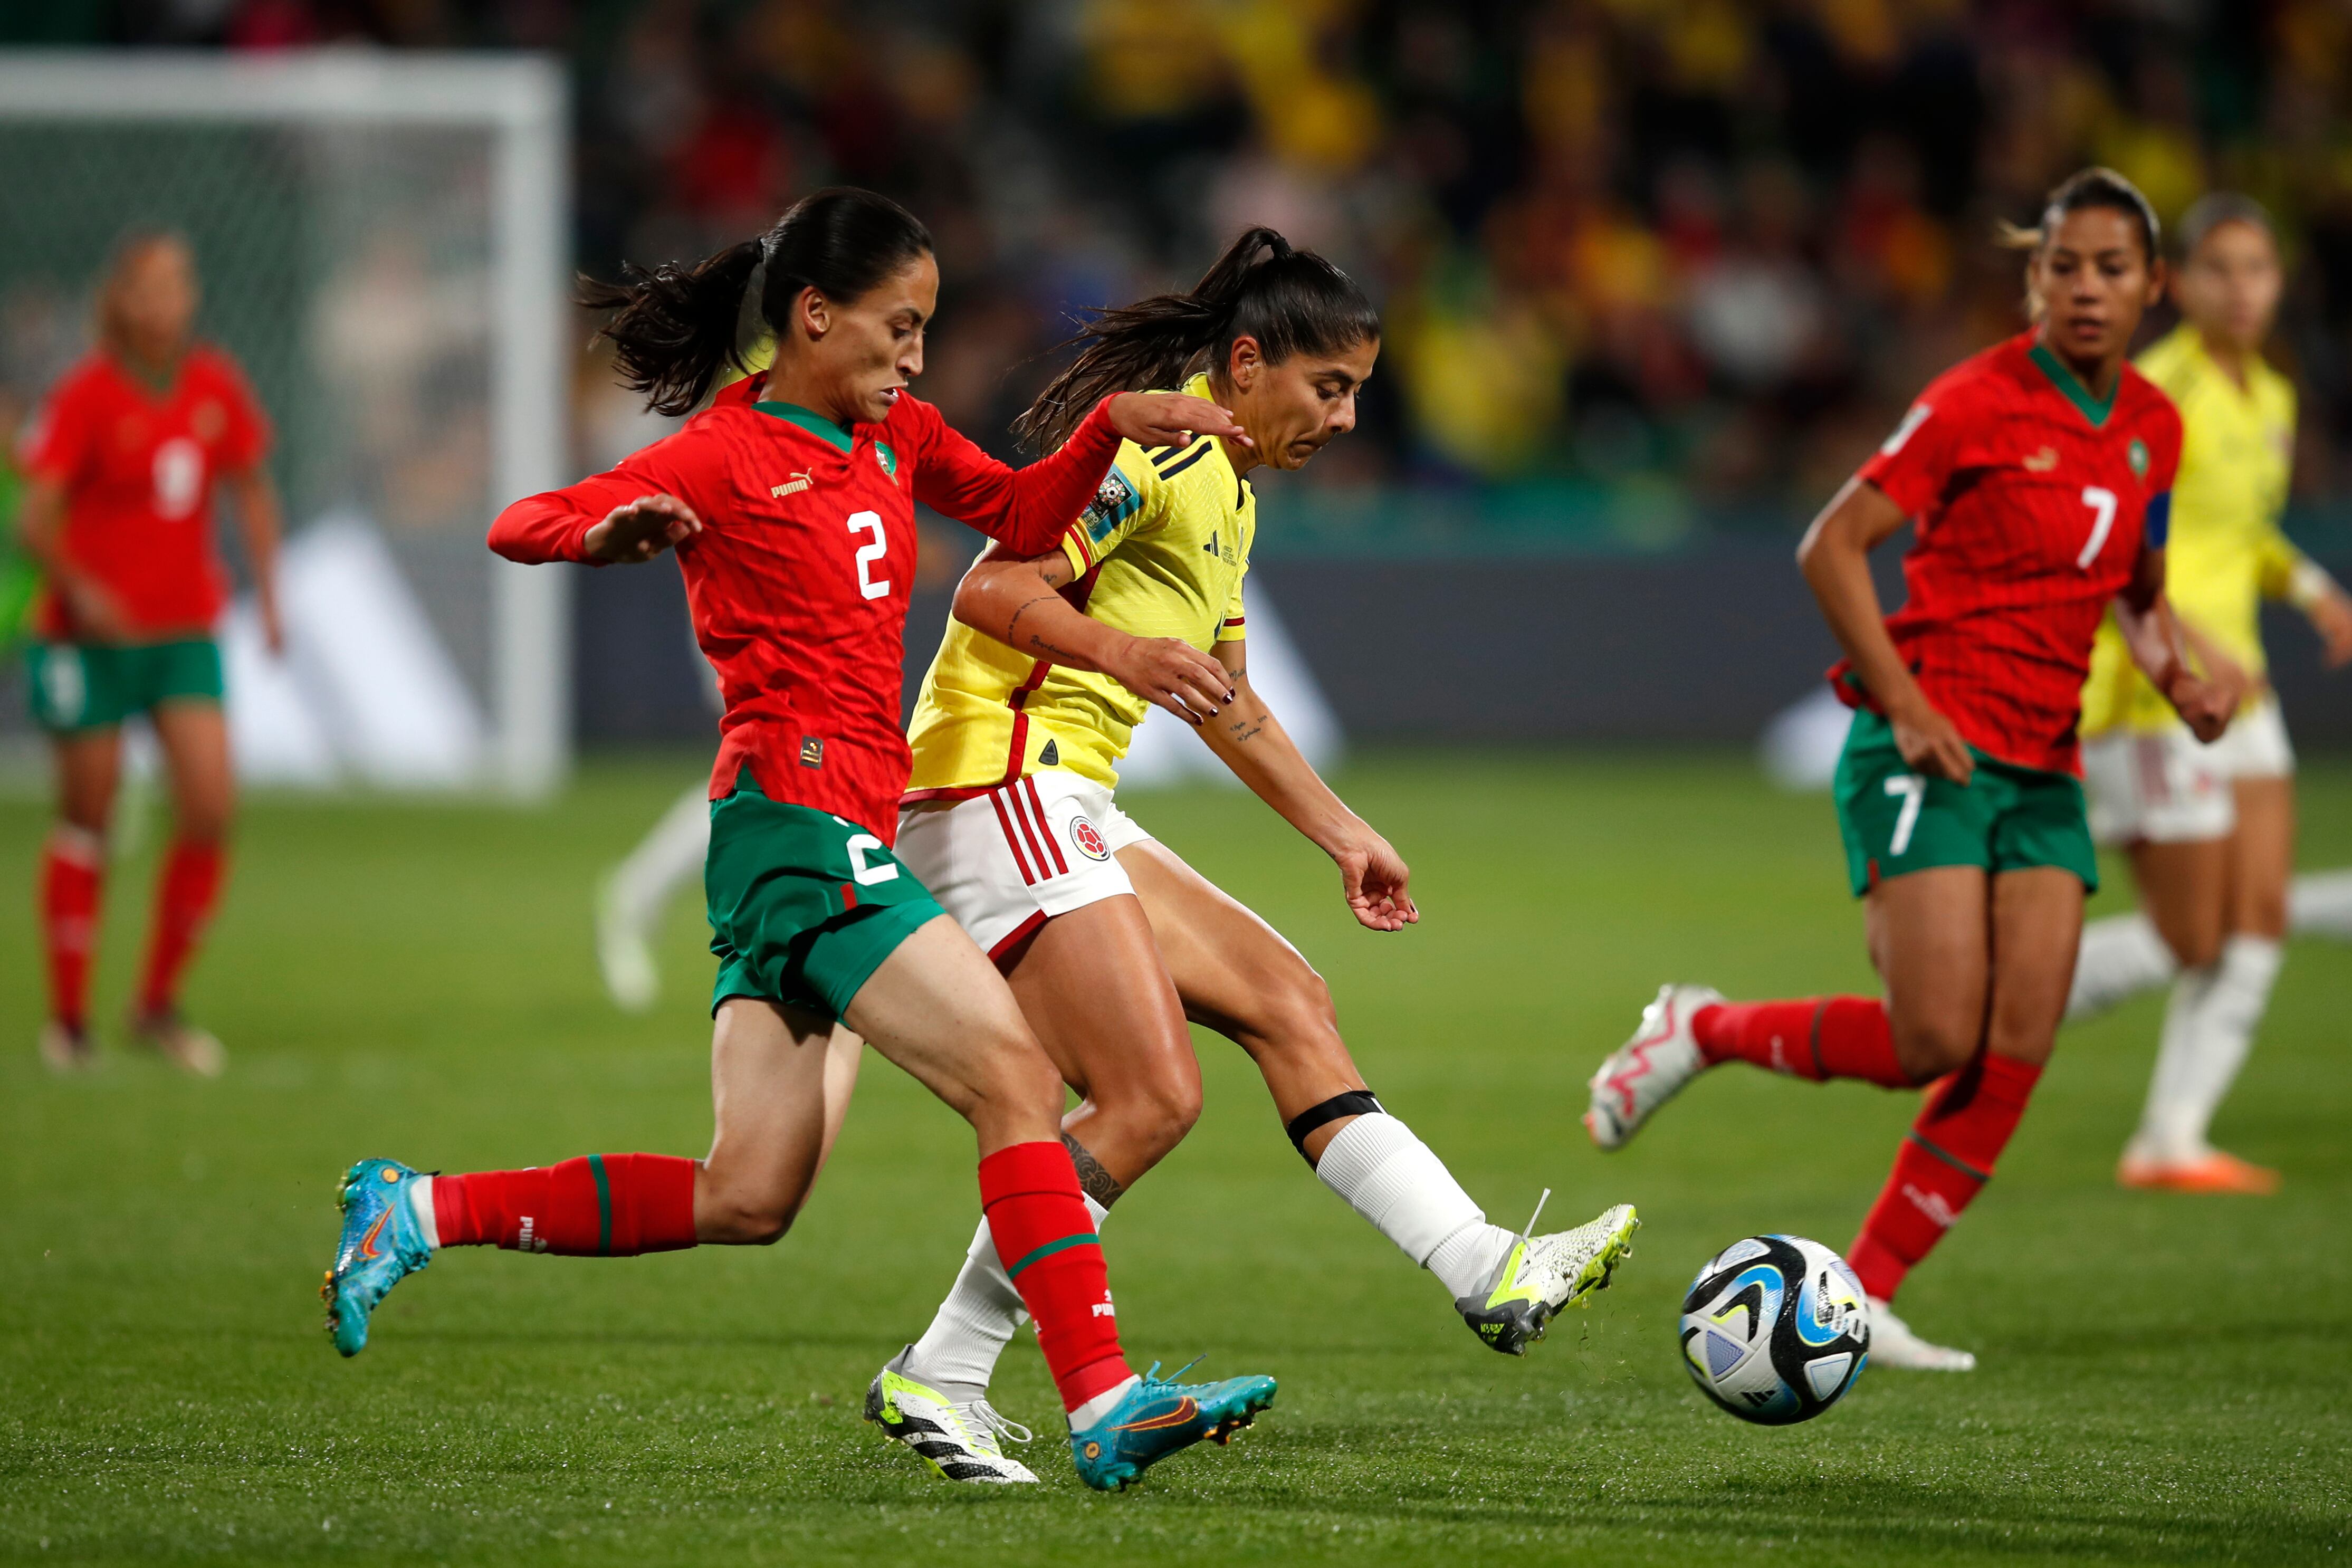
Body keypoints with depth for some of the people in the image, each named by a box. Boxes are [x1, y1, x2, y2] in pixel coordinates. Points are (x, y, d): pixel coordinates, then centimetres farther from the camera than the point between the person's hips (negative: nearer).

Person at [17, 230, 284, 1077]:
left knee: (211, 809, -8)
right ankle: (69, 1021, 14)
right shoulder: (86, 395, -12)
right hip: (90, 634, -4)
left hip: (186, 630, 4)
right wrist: (78, 590, -30)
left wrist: (267, 592, 6)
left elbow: (251, 489, 16)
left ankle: (158, 1006, 6)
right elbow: (36, 516, -15)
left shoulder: (216, 387, 2)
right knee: (88, 821, 2)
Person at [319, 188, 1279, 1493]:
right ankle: (1103, 1408, -21)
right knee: (1016, 1080, -17)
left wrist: (1111, 429, 11)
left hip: (841, 835, 9)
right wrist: (609, 531, -37)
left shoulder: (893, 435, 17)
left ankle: (418, 1212, 14)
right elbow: (518, 526, -15)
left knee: (746, 1200, 6)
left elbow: (1020, 516, 29)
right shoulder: (723, 457, -7)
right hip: (797, 815, -9)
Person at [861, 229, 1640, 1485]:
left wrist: (1342, 835, 33)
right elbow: (992, 590, -20)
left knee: (1285, 1002, 6)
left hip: (1068, 815, 10)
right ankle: (937, 1381, -11)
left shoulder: (1230, 495, 21)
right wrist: (1124, 653, -35)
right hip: (998, 783, -10)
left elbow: (1223, 699, 33)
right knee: (1153, 1099, -16)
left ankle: (1486, 1273, 3)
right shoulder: (1156, 449, -11)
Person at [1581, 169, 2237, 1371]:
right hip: (1933, 750, -7)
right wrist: (1906, 704, -16)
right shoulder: (1981, 403, -11)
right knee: (1934, 1040, -16)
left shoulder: (2152, 428, 9)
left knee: (2018, 1054, -5)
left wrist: (2176, 680, 3)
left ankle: (1856, 1301, 4)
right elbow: (1832, 547, -10)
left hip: (2044, 765, 7)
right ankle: (1703, 1031, 10)